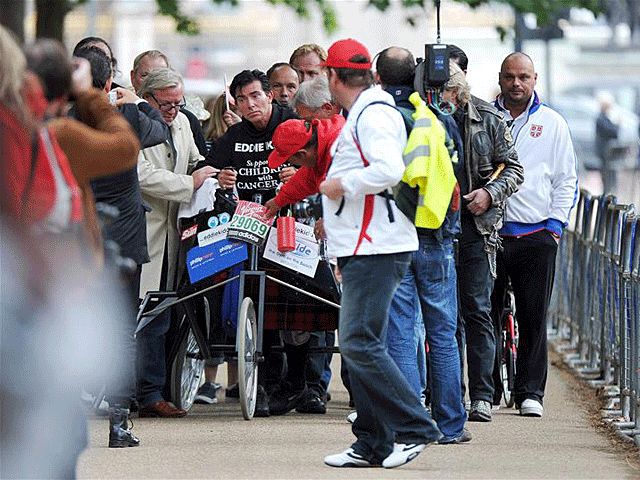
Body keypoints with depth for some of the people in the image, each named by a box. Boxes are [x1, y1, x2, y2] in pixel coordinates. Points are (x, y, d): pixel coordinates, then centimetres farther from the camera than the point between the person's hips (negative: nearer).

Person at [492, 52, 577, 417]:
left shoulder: (552, 124, 10)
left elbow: (567, 180, 11)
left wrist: (555, 224, 1)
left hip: (537, 234, 0)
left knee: (534, 318, 0)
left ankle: (530, 392, 6)